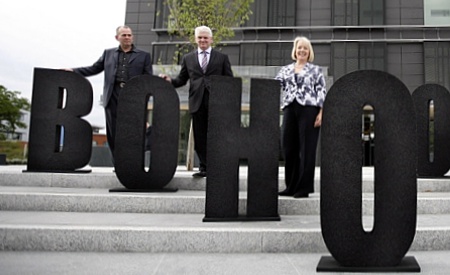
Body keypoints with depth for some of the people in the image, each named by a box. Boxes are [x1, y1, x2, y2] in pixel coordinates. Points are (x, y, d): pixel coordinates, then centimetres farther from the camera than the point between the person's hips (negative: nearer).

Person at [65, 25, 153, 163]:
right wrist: (73, 71, 10)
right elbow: (94, 69, 19)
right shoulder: (108, 53, 19)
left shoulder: (143, 55, 13)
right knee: (113, 132, 2)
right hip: (113, 96, 2)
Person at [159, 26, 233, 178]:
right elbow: (181, 79, 14)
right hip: (197, 102, 2)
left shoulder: (222, 57, 10)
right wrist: (170, 80, -7)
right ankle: (204, 167, 12)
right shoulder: (188, 58, 15)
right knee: (200, 137, 4)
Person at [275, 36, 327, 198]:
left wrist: (321, 113, -9)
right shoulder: (286, 69, 17)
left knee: (306, 149, -2)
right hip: (290, 109, 4)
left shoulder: (316, 70, 9)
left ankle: (304, 188, 4)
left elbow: (322, 92, 2)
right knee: (289, 148, 4)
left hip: (309, 109, -3)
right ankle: (291, 186, 16)